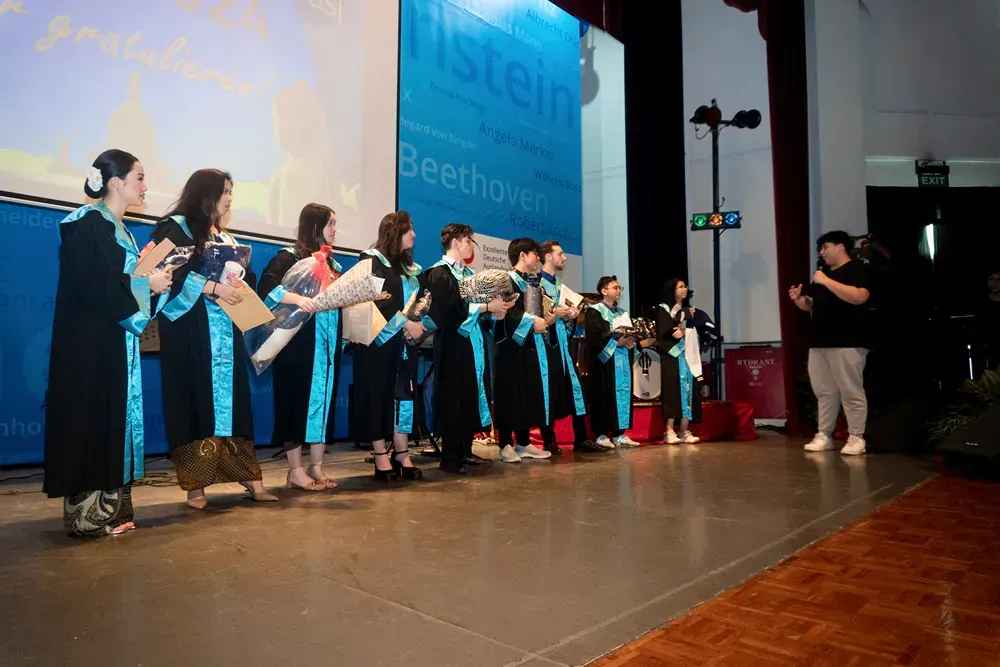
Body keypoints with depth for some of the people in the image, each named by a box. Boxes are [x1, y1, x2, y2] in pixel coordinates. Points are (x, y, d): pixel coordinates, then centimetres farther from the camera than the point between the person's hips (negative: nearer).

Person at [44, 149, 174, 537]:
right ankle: (87, 513, 4)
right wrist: (146, 283, -11)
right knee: (92, 418, -5)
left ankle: (108, 507, 16)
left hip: (117, 341, 9)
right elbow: (92, 285, -20)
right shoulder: (87, 223, -10)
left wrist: (154, 282, 3)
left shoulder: (117, 228, 17)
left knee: (115, 417, 9)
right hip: (91, 342, -9)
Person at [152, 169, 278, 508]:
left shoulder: (225, 237, 21)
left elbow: (246, 275, 16)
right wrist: (213, 287, -20)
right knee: (195, 399, -6)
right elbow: (170, 273, -15)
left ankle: (248, 476, 4)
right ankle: (195, 483, 0)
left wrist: (237, 284, -5)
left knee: (231, 399, 4)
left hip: (225, 333, 6)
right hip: (191, 334, -6)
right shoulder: (175, 228, -1)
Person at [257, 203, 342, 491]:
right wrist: (296, 298, -32)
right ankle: (295, 470, 6)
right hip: (299, 344, -7)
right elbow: (265, 288, -19)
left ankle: (316, 467, 15)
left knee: (323, 399, 7)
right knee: (299, 400, -2)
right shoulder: (288, 257, -5)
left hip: (328, 345, 7)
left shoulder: (332, 263, 17)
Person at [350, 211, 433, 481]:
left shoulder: (410, 267, 18)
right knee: (379, 395, -3)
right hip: (380, 340, -6)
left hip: (405, 342, 6)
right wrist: (406, 323, -16)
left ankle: (402, 454, 8)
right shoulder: (372, 260, -2)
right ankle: (381, 456, 3)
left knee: (404, 394, 3)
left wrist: (419, 324, -5)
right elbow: (375, 301, -14)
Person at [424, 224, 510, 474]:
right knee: (454, 400, -4)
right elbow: (449, 309, -20)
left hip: (474, 344, 8)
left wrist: (494, 311, -1)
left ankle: (465, 450, 19)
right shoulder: (439, 273, -7)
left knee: (472, 399, 10)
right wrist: (487, 307, -17)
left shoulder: (468, 273, 18)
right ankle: (449, 456, 4)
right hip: (454, 346, -8)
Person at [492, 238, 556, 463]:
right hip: (512, 346, -9)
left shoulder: (531, 282, 21)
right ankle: (505, 445, 0)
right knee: (510, 394, -6)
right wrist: (531, 321, -24)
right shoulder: (507, 280, -7)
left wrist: (546, 320, 4)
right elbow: (506, 312, -20)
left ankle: (523, 443, 16)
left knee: (530, 395, 8)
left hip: (530, 346, 9)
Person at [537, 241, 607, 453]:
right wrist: (554, 312, -20)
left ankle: (581, 439, 9)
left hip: (564, 342, 8)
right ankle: (549, 441, 8)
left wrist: (571, 315, 2)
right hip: (547, 343, -8)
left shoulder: (560, 284, 19)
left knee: (575, 388, 5)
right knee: (550, 391, -3)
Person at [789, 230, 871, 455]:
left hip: (847, 343, -8)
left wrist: (826, 281, -18)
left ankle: (856, 438, 2)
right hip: (819, 342, 8)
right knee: (824, 392, 8)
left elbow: (859, 297, -21)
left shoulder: (856, 269, -3)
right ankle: (823, 436, 13)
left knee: (851, 392, -5)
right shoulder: (822, 273, 21)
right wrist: (798, 299, 3)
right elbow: (811, 305, 26)